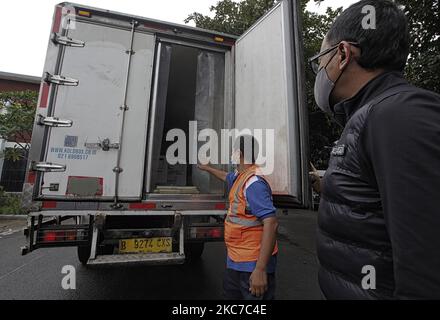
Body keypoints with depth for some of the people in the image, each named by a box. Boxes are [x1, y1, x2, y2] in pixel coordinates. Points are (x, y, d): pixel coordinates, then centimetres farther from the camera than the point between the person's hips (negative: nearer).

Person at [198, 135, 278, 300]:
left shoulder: (253, 182, -25)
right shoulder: (239, 176, 5)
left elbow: (271, 223, -30)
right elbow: (226, 176, 29)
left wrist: (260, 269, -30)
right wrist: (207, 168, 43)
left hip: (253, 264, -9)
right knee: (229, 293, 25)